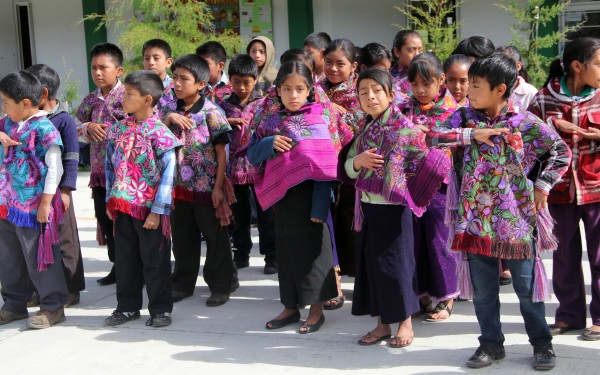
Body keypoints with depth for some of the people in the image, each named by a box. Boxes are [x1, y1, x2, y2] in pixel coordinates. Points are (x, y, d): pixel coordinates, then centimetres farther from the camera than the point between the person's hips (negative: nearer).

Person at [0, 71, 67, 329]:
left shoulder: (44, 129, -15)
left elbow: (55, 169, -15)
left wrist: (46, 203, -17)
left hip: (33, 207, -8)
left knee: (38, 258, 0)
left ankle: (53, 307, 13)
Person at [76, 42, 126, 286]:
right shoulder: (90, 101, 10)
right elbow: (75, 127, 14)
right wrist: (88, 127, -4)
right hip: (100, 170, 6)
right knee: (105, 218, 11)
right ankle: (118, 266, 24)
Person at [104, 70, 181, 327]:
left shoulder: (159, 132, -12)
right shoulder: (119, 130, 6)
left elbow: (167, 174, -13)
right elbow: (111, 166, 14)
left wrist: (157, 211, -15)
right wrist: (110, 200, 10)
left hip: (149, 208, -6)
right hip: (122, 206, 6)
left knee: (155, 260, 4)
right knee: (125, 258, 14)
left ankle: (161, 309, 16)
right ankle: (127, 306, 27)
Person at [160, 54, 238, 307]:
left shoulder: (211, 112, -10)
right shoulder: (170, 110, 6)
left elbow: (221, 151, -9)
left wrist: (218, 186, -13)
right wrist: (168, 119, -12)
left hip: (207, 187, -5)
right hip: (179, 186, 5)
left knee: (216, 238, 5)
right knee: (182, 239, 14)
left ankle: (221, 285, 17)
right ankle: (183, 284, 27)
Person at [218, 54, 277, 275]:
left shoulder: (264, 104, 0)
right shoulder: (224, 106, 5)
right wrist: (227, 121, -16)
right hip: (234, 166, 3)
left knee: (266, 214, 3)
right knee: (239, 215, 14)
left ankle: (271, 257, 10)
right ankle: (241, 254, 25)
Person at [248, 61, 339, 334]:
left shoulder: (319, 117, -6)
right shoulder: (271, 121, 7)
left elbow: (326, 163, -10)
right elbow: (252, 155, 8)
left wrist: (320, 205, -17)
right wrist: (270, 143, -14)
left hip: (309, 193, -4)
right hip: (281, 195, 4)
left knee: (312, 247, 2)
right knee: (285, 249, 12)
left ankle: (316, 309, 15)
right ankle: (290, 307, 25)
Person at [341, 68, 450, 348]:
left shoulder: (404, 128, -10)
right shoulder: (363, 131, 9)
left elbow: (428, 162, -10)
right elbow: (347, 168, 11)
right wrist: (358, 161, -9)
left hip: (393, 208, -6)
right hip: (368, 207, 6)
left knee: (396, 262, 1)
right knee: (371, 263, 10)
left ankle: (405, 322, 17)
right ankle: (382, 323, 22)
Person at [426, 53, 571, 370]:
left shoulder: (525, 122, -5)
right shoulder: (464, 117, 2)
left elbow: (561, 151, 4)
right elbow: (432, 136, -12)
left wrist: (542, 184, -4)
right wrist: (472, 135, -17)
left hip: (516, 218, -2)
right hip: (476, 219, 3)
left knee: (527, 287, 7)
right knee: (482, 289, 10)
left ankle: (542, 343, 24)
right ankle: (491, 343, 25)